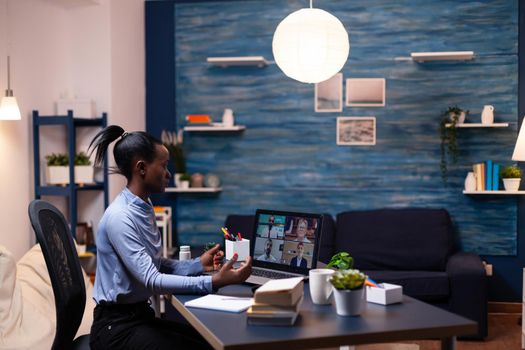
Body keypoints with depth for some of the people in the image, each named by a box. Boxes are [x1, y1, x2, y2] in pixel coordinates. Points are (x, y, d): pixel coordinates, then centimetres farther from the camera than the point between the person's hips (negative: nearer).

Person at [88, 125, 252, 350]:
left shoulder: (145, 208, 7)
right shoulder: (120, 217, -22)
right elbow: (152, 280, -26)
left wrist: (198, 265, -2)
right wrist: (214, 282, -32)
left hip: (142, 314, 9)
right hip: (116, 325, -8)